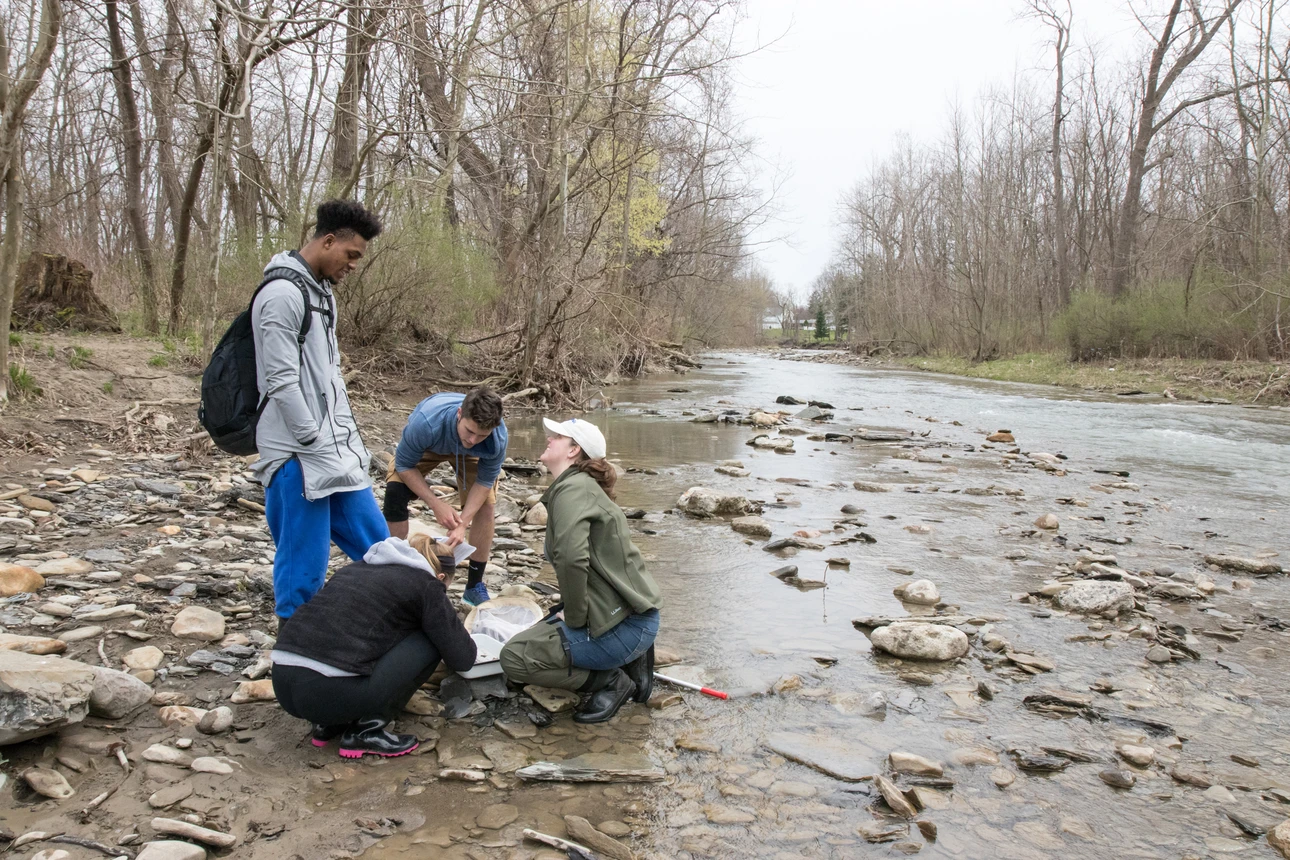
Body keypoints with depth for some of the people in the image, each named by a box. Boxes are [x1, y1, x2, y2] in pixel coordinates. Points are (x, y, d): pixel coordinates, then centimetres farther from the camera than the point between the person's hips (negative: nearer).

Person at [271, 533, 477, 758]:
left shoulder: (357, 567, 25)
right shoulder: (426, 585, 5)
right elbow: (462, 658, 8)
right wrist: (463, 638, 31)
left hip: (283, 685, 8)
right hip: (329, 691, -8)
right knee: (430, 642, 7)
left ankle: (330, 723, 18)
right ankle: (366, 731, 6)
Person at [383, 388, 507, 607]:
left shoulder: (497, 439, -38)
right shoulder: (426, 422, -45)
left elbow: (484, 482, -23)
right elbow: (404, 466, -28)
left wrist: (463, 524, -32)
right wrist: (436, 504, -34)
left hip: (468, 456, 1)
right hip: (427, 445, -1)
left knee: (486, 504, -13)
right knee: (395, 492, -22)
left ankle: (475, 586, 3)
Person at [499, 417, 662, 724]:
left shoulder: (572, 488, -14)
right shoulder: (581, 485, 17)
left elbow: (571, 558, -29)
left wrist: (575, 617, -16)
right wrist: (572, 612, 13)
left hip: (624, 625, -10)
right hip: (632, 612, 10)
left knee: (514, 658, -4)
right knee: (540, 632, 29)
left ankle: (610, 680, -2)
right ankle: (629, 660, 14)